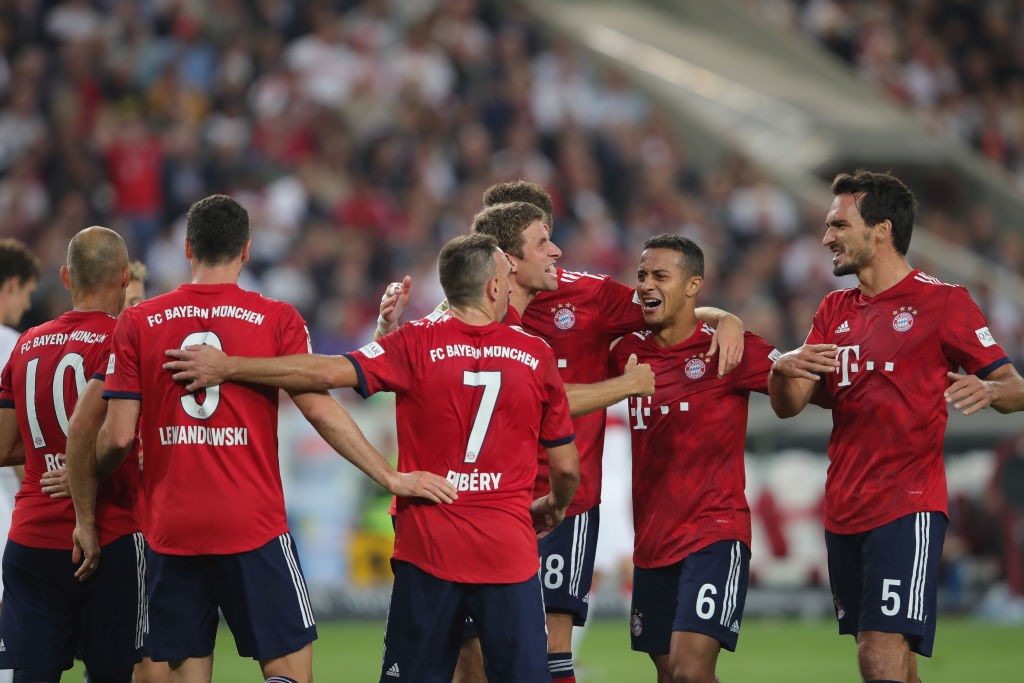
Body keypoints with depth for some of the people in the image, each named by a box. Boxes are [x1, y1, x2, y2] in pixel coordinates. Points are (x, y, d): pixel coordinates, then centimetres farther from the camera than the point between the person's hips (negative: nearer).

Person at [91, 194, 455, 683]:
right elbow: (320, 411, -6)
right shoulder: (276, 320, -1)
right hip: (253, 529, -2)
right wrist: (392, 479, -1)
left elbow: (118, 436, 0)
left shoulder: (138, 324, 3)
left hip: (170, 529, 2)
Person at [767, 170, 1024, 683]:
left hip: (907, 508, -7)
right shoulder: (835, 310, 15)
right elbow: (788, 406, 9)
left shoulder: (943, 302, -3)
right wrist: (784, 369, -14)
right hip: (843, 513, 7)